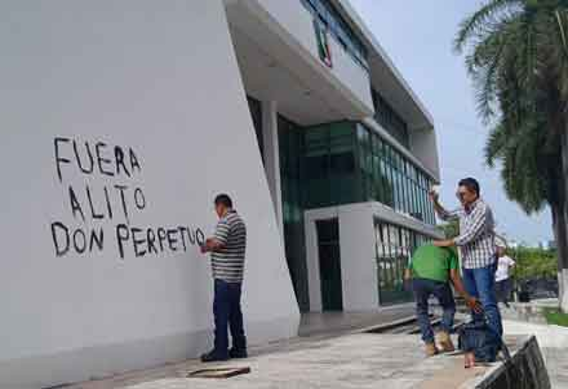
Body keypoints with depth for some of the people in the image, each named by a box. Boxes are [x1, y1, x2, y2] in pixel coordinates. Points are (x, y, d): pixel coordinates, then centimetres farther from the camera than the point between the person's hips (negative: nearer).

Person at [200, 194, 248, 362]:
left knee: (221, 312, -5)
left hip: (224, 276, -9)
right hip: (237, 276, 9)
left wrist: (206, 247, -3)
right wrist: (213, 242, 22)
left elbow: (218, 244, -21)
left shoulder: (225, 221, -12)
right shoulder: (240, 221, 17)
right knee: (234, 312, 12)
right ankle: (239, 348, 16)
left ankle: (221, 350, -4)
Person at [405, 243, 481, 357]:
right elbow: (454, 276, 15)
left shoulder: (420, 249, 39)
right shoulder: (451, 252, 32)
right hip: (438, 279, -1)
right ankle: (444, 334, 7)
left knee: (421, 310, 27)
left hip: (418, 279, 2)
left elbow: (407, 275, 27)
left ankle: (430, 345, 16)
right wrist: (467, 298, 23)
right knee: (449, 307, 28)